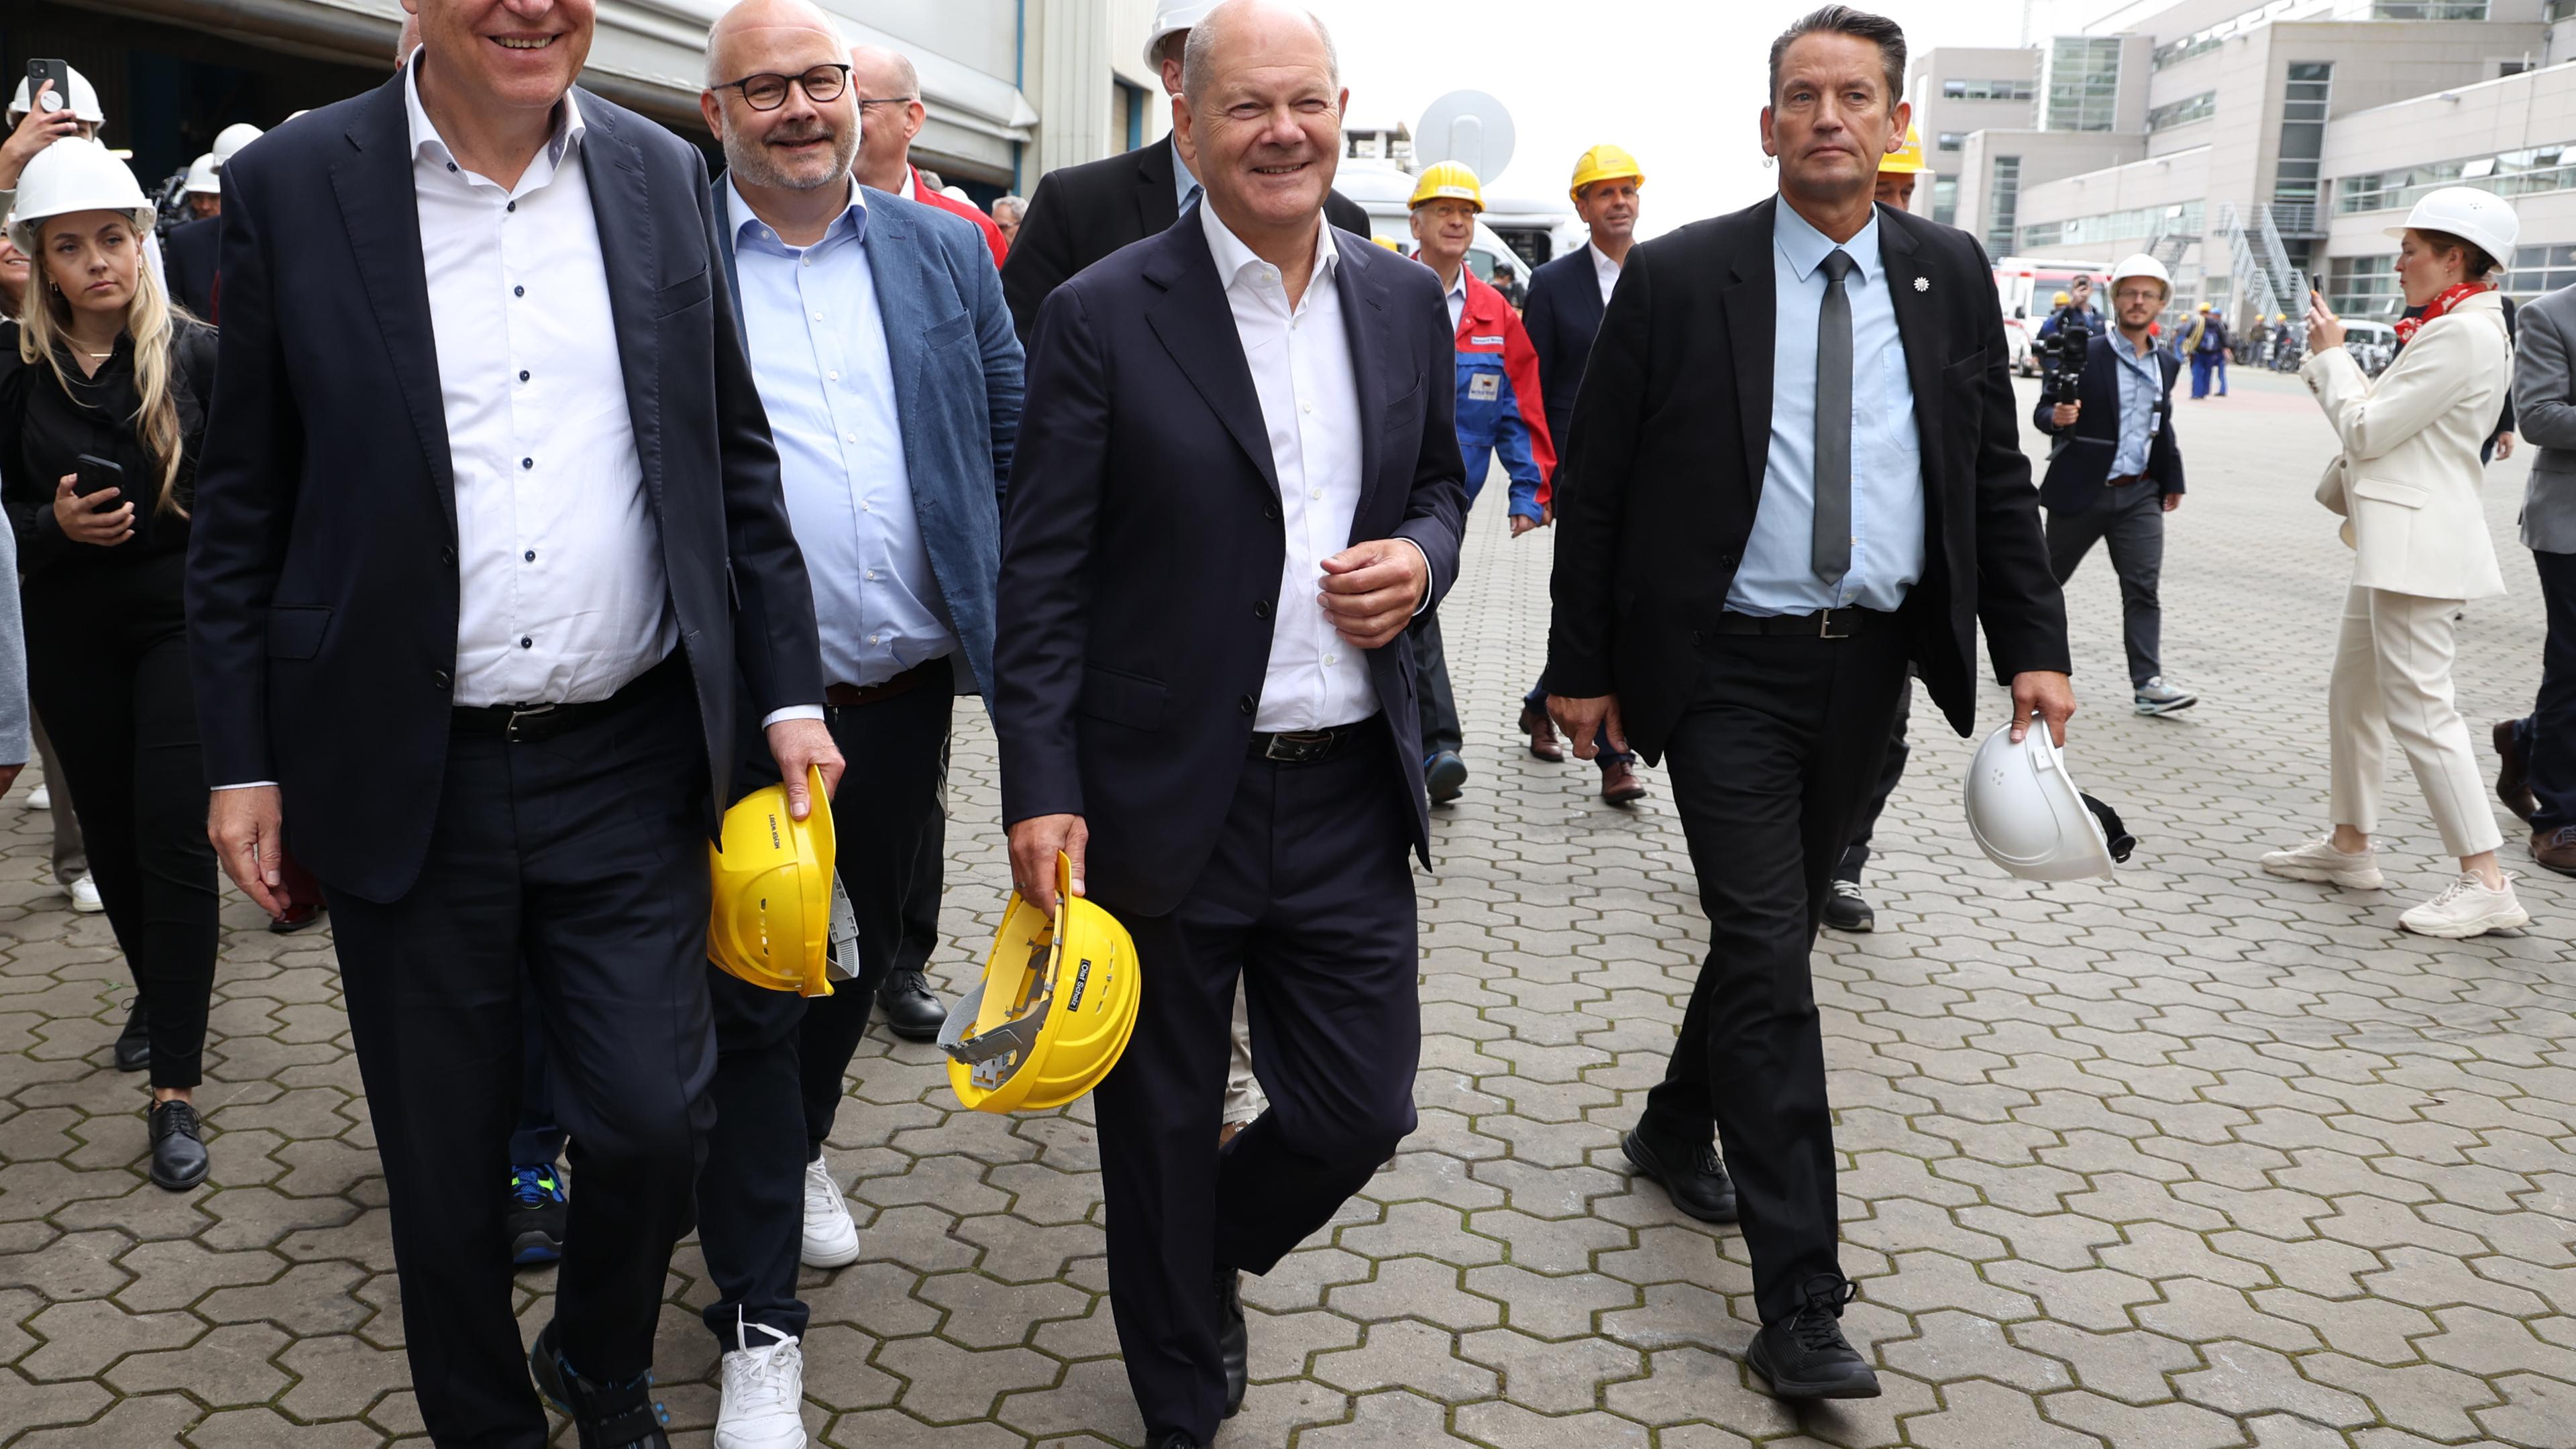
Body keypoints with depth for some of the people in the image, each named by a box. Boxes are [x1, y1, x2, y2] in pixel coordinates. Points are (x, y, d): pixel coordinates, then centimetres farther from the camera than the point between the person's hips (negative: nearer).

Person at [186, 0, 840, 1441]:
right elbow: (245, 504, 1)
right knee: (443, 1162, 12)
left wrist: (790, 691, 4)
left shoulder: (664, 176, 3)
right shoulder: (290, 184, -3)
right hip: (409, 779, -1)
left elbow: (737, 458, 8)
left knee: (656, 1122, 4)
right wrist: (244, 759, 0)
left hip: (630, 767, 1)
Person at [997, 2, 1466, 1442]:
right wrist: (1041, 791, -13)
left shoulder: (1407, 301, 6)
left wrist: (1421, 557, -5)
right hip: (1164, 800, -3)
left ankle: (1213, 1259, 43)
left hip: (1351, 795, 4)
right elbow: (1043, 573, -8)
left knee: (1363, 1107, 10)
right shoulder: (1104, 316, -8)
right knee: (1164, 1130, 12)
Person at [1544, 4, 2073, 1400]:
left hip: (1868, 665, 5)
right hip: (1727, 668, -4)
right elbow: (1593, 483, -3)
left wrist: (2031, 643, 0)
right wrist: (1581, 665, -4)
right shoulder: (1677, 277, -6)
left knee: (1771, 928, 18)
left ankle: (1676, 1129, 43)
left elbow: (1995, 472, 9)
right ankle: (1799, 1307, -3)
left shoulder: (1950, 275, 6)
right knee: (1768, 955, -8)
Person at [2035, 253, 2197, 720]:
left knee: (2144, 588, -6)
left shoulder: (2166, 365, 9)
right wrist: (2057, 417, -35)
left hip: (2139, 494, 4)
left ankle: (2148, 683, -8)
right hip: (2082, 490, -4)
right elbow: (2044, 412, -13)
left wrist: (2172, 480, 21)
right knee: (2048, 577, 10)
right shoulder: (2084, 355, -9)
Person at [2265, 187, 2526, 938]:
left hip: (2417, 542, -11)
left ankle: (2488, 883, -8)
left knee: (2419, 707, -11)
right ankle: (2350, 845, 29)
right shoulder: (2454, 328, 16)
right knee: (2353, 694, 17)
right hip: (2393, 538, 11)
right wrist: (2329, 356, 11)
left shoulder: (2462, 333, -17)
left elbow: (2368, 430, -17)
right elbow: (2384, 419, 16)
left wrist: (2332, 354, -3)